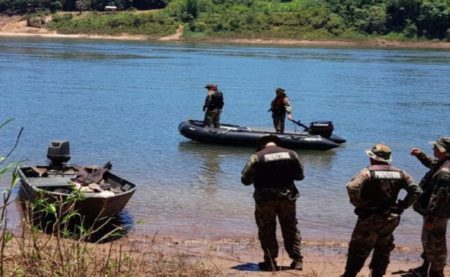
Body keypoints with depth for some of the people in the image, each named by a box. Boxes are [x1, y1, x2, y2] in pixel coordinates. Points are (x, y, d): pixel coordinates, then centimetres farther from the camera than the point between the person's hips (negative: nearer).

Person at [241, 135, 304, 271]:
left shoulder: (257, 157, -7)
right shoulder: (291, 154, 2)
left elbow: (245, 179, -5)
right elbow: (300, 175, 11)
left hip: (265, 199, -3)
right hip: (287, 198, 3)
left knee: (267, 232, 9)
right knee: (291, 230, 15)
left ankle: (270, 262, 9)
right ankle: (297, 261, 16)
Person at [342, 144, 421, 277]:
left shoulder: (368, 172, -12)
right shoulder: (400, 173, 4)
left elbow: (352, 188, -27)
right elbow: (416, 191, 4)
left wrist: (358, 204, -12)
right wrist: (401, 206, 7)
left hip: (369, 219, -5)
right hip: (390, 220, 5)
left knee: (358, 251, 4)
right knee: (383, 251, 18)